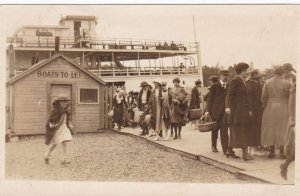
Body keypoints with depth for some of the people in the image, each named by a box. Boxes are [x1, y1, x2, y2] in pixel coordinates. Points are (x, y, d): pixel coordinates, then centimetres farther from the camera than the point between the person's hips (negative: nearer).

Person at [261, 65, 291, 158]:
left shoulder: (267, 82, -2)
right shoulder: (286, 83, -11)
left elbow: (263, 97, -2)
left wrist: (264, 106, 13)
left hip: (270, 108, 3)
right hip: (283, 108, -2)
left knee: (271, 129, 11)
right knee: (282, 129, 5)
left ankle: (272, 151, 13)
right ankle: (282, 151, 5)